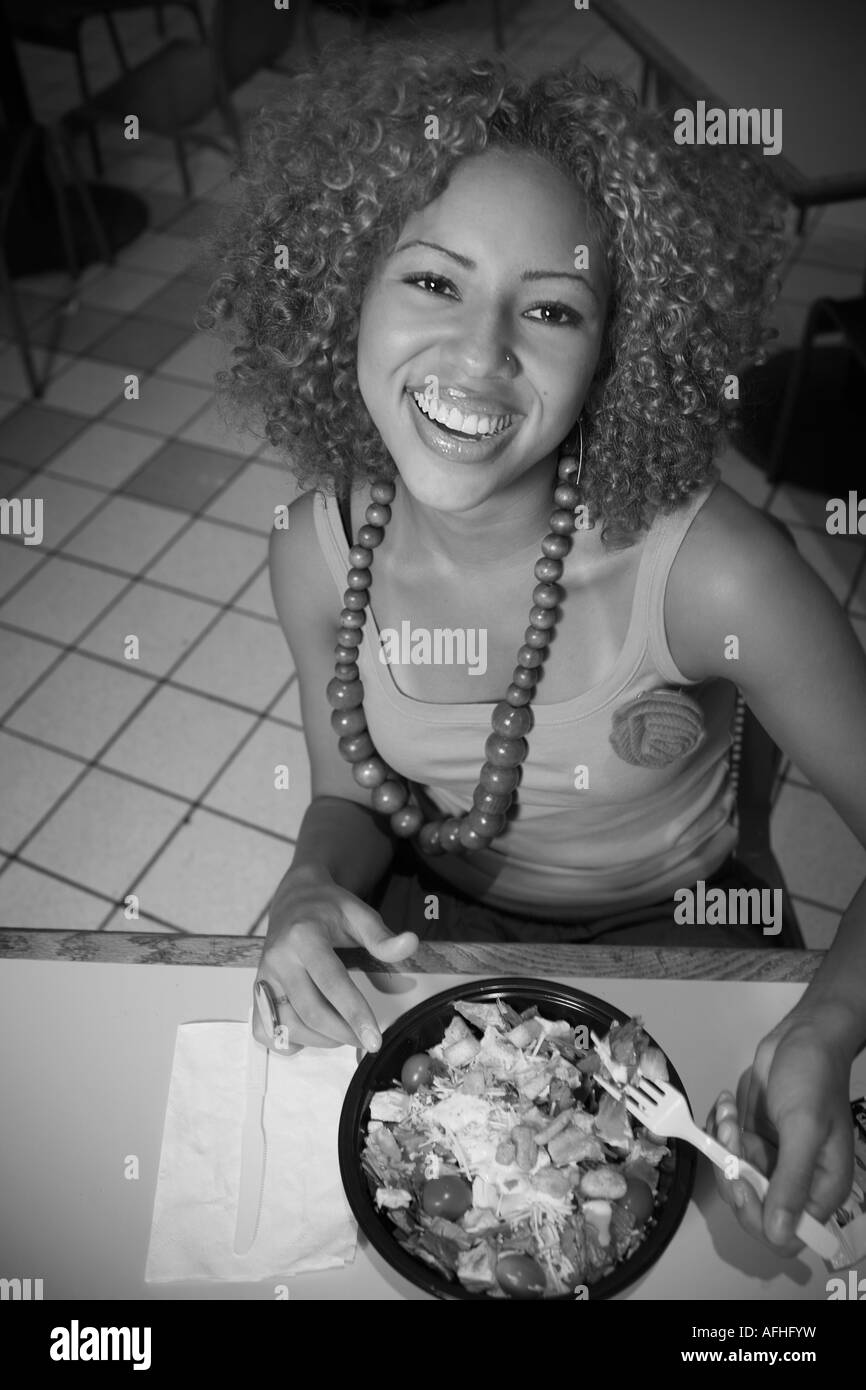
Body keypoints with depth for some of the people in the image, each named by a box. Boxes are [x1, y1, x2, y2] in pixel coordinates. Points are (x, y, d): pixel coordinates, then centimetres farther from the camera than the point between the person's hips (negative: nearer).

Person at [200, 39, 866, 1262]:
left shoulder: (708, 573, -30)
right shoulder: (320, 551, -17)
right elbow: (349, 795, -1)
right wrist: (313, 890, -23)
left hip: (667, 942, -2)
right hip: (433, 920, 3)